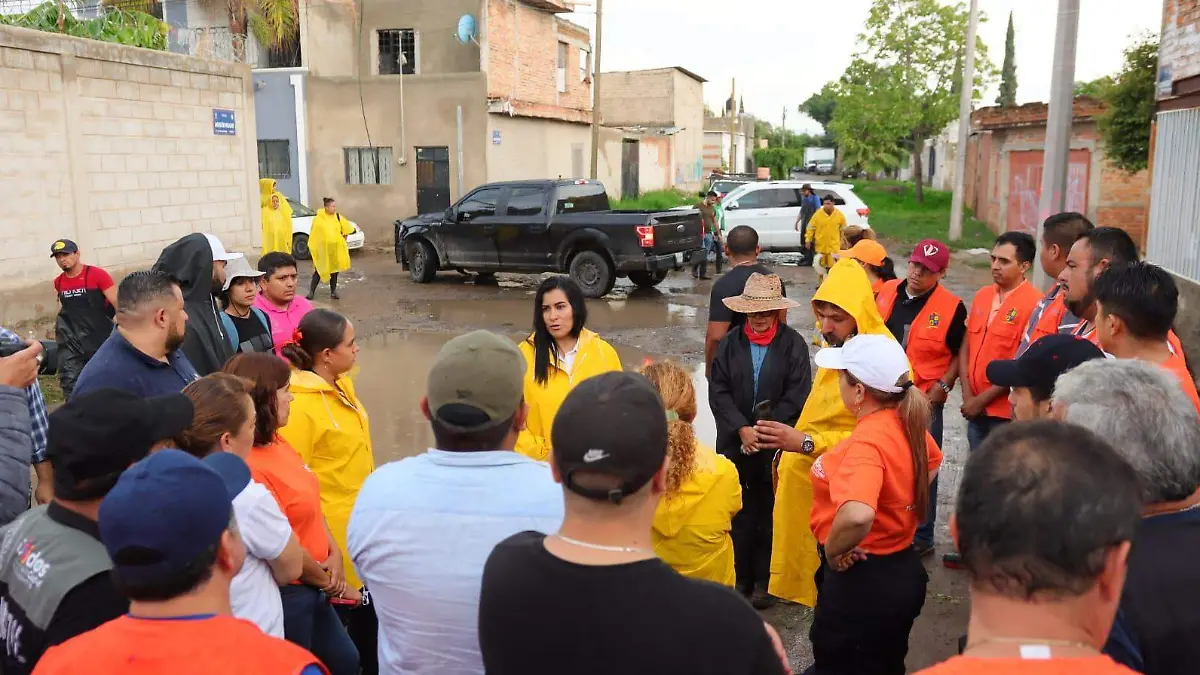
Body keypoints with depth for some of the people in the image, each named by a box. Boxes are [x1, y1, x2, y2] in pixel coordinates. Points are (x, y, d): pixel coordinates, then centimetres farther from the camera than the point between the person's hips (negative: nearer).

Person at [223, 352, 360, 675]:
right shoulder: (249, 468, -27)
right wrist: (328, 581, -8)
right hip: (284, 594, -9)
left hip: (311, 588, 9)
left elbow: (311, 505, 11)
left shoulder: (277, 442, 3)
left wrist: (333, 555, -1)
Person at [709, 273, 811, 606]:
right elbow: (718, 392, -1)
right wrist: (743, 429, -12)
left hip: (776, 447, -2)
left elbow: (796, 396, -7)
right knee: (739, 514, 8)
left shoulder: (793, 345, -4)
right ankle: (740, 578, 21)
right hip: (735, 443, 2)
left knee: (770, 515, 7)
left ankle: (765, 581, 20)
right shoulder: (730, 344, 3)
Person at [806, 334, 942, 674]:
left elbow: (857, 516, -46)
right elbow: (932, 462, 22)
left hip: (862, 579, -8)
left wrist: (832, 550, -26)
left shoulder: (866, 442, -29)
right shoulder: (907, 422, -2)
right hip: (902, 568, 8)